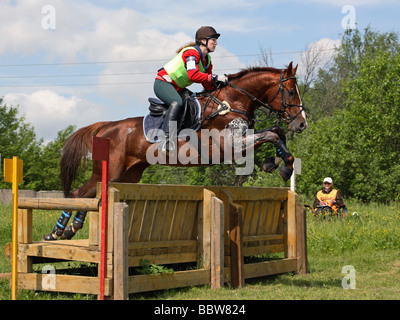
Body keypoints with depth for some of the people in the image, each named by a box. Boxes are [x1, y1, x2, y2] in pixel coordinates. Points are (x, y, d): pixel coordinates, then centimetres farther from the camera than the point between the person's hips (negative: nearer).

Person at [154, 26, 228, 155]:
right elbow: (193, 75, -35)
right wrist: (214, 78, -33)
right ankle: (167, 138, -42)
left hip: (178, 89, 10)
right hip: (163, 83, -10)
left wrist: (218, 85, -11)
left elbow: (207, 86, 9)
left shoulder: (207, 60, 10)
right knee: (177, 102, -36)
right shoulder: (192, 53, -19)